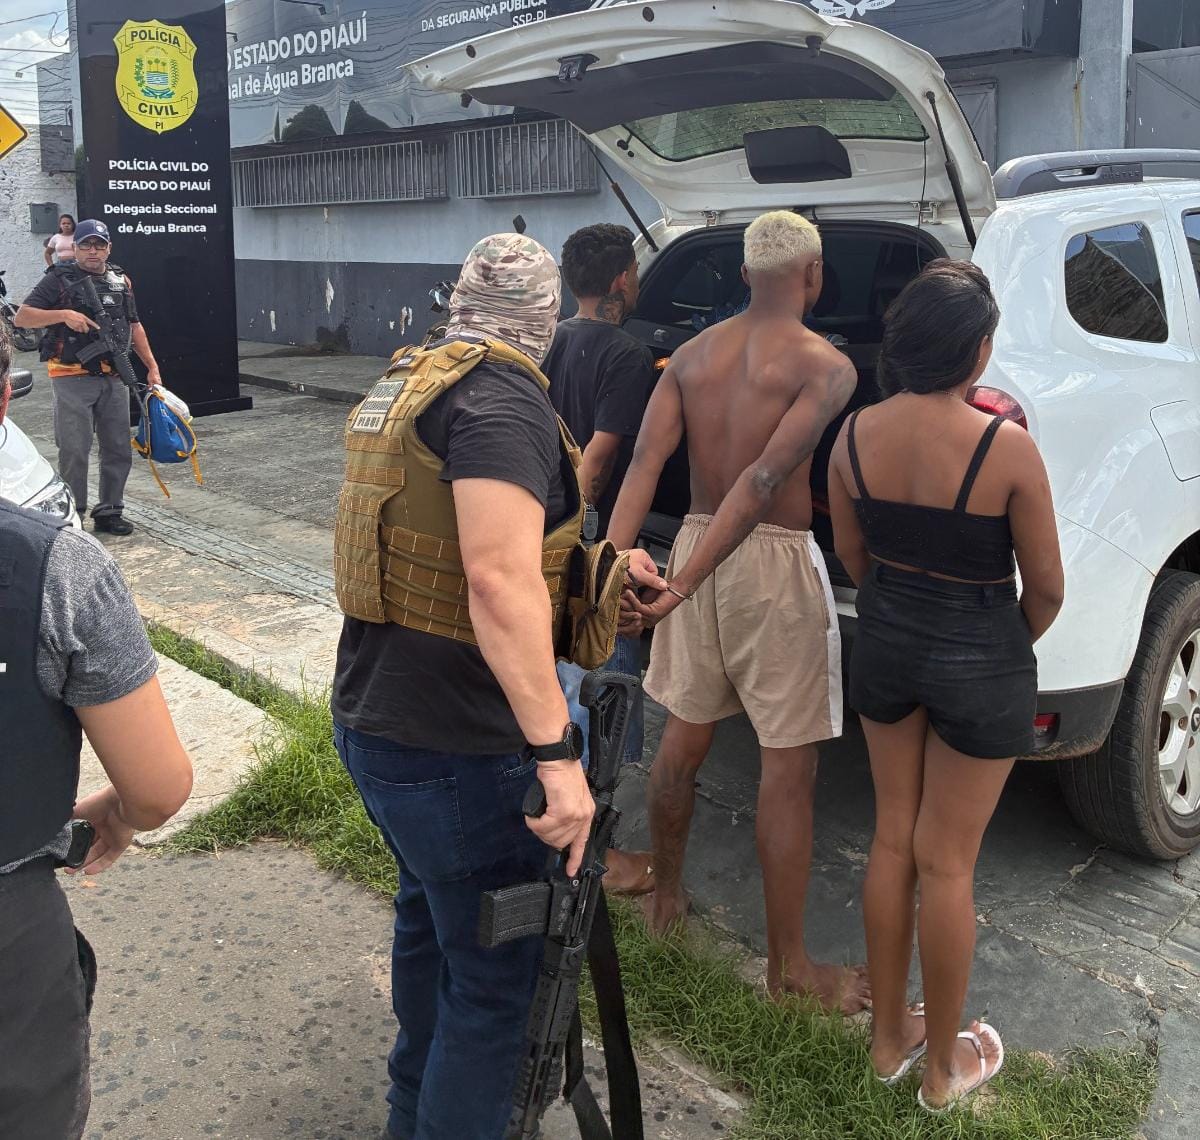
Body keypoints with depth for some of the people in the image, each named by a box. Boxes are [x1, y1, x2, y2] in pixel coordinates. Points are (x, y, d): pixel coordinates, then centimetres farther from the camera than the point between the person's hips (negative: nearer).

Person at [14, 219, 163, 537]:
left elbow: (134, 326, 19)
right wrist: (64, 314, -21)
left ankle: (109, 512, 20)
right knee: (74, 452, -2)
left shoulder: (121, 281, 13)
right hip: (73, 378, -5)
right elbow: (21, 317, -8)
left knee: (118, 449, 8)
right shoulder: (59, 280, -2)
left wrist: (152, 367, 11)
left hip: (114, 378, 5)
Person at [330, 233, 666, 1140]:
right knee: (496, 973, 5)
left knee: (432, 913, 29)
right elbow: (499, 578, -32)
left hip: (370, 717, 10)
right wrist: (559, 752, -32)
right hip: (452, 748, -10)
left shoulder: (408, 381, 12)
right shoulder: (503, 399, -19)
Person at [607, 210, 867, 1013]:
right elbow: (765, 480, -22)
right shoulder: (826, 366, -11)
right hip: (776, 561, -6)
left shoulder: (693, 355, 6)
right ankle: (789, 964, 16)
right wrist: (679, 588, -26)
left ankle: (667, 897, 39)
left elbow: (645, 462, -6)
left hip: (697, 543, 7)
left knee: (683, 741, 20)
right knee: (788, 770, 4)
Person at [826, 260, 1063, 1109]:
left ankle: (890, 1035, 35)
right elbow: (1047, 586, -11)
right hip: (980, 665, -4)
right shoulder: (1006, 446, -22)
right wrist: (1016, 643, 9)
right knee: (946, 862, 9)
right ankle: (946, 1063, 30)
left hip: (886, 647, 4)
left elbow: (853, 557, 4)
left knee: (893, 839, 19)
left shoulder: (856, 435, -9)